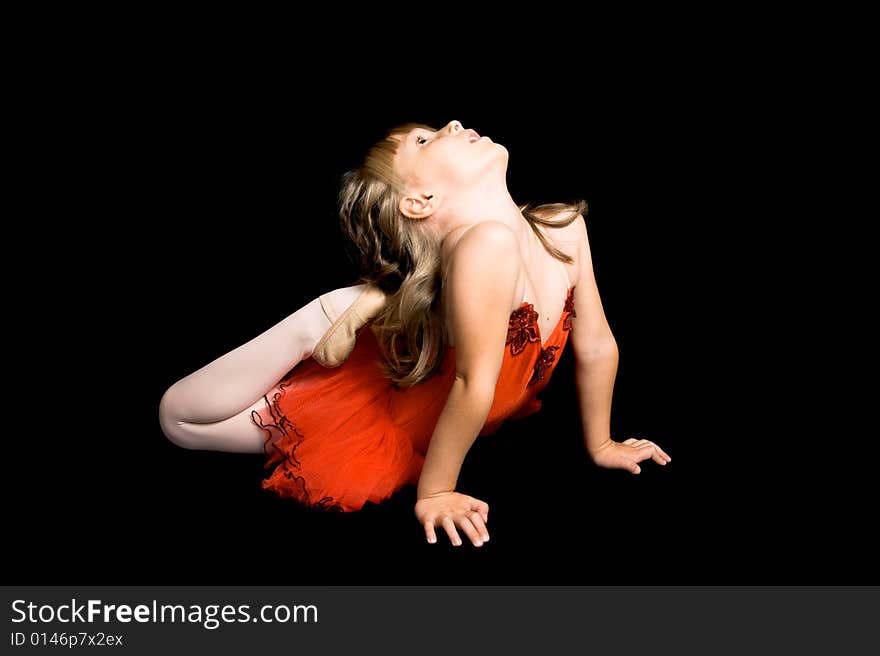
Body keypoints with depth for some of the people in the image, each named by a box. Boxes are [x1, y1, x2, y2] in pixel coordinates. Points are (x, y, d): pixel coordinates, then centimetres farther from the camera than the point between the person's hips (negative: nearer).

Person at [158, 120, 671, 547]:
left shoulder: (565, 225, -14)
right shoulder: (486, 242, -35)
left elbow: (596, 344, -4)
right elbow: (475, 383, -30)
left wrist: (601, 443, 4)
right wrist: (435, 492, -22)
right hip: (381, 425, -6)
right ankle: (326, 318, 5)